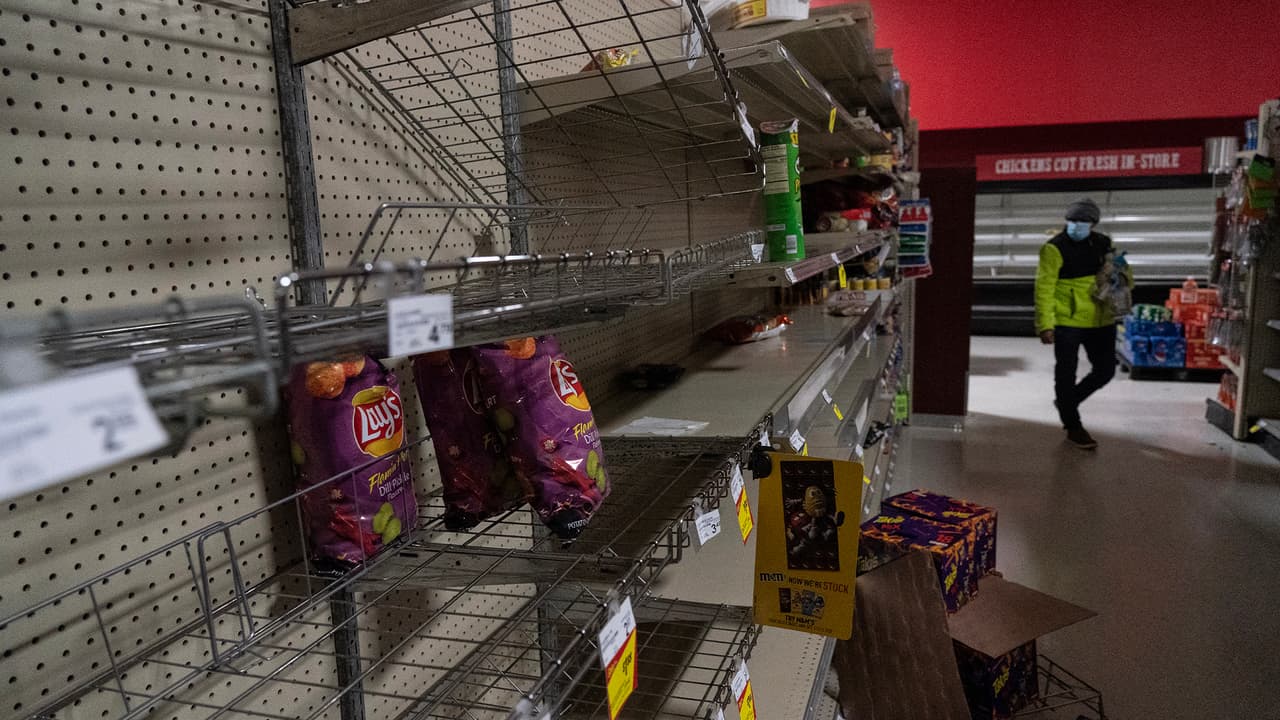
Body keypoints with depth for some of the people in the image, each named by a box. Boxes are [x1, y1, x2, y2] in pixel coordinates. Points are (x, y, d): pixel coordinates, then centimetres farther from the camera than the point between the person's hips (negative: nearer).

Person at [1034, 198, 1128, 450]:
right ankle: (1073, 428, 16)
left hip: (1100, 322, 6)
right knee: (1066, 373, 2)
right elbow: (1044, 288, -14)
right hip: (1067, 323, -6)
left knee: (1105, 370, 11)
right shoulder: (1055, 249, -9)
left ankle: (1067, 402, 34)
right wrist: (1045, 325, -21)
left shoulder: (1102, 244, 10)